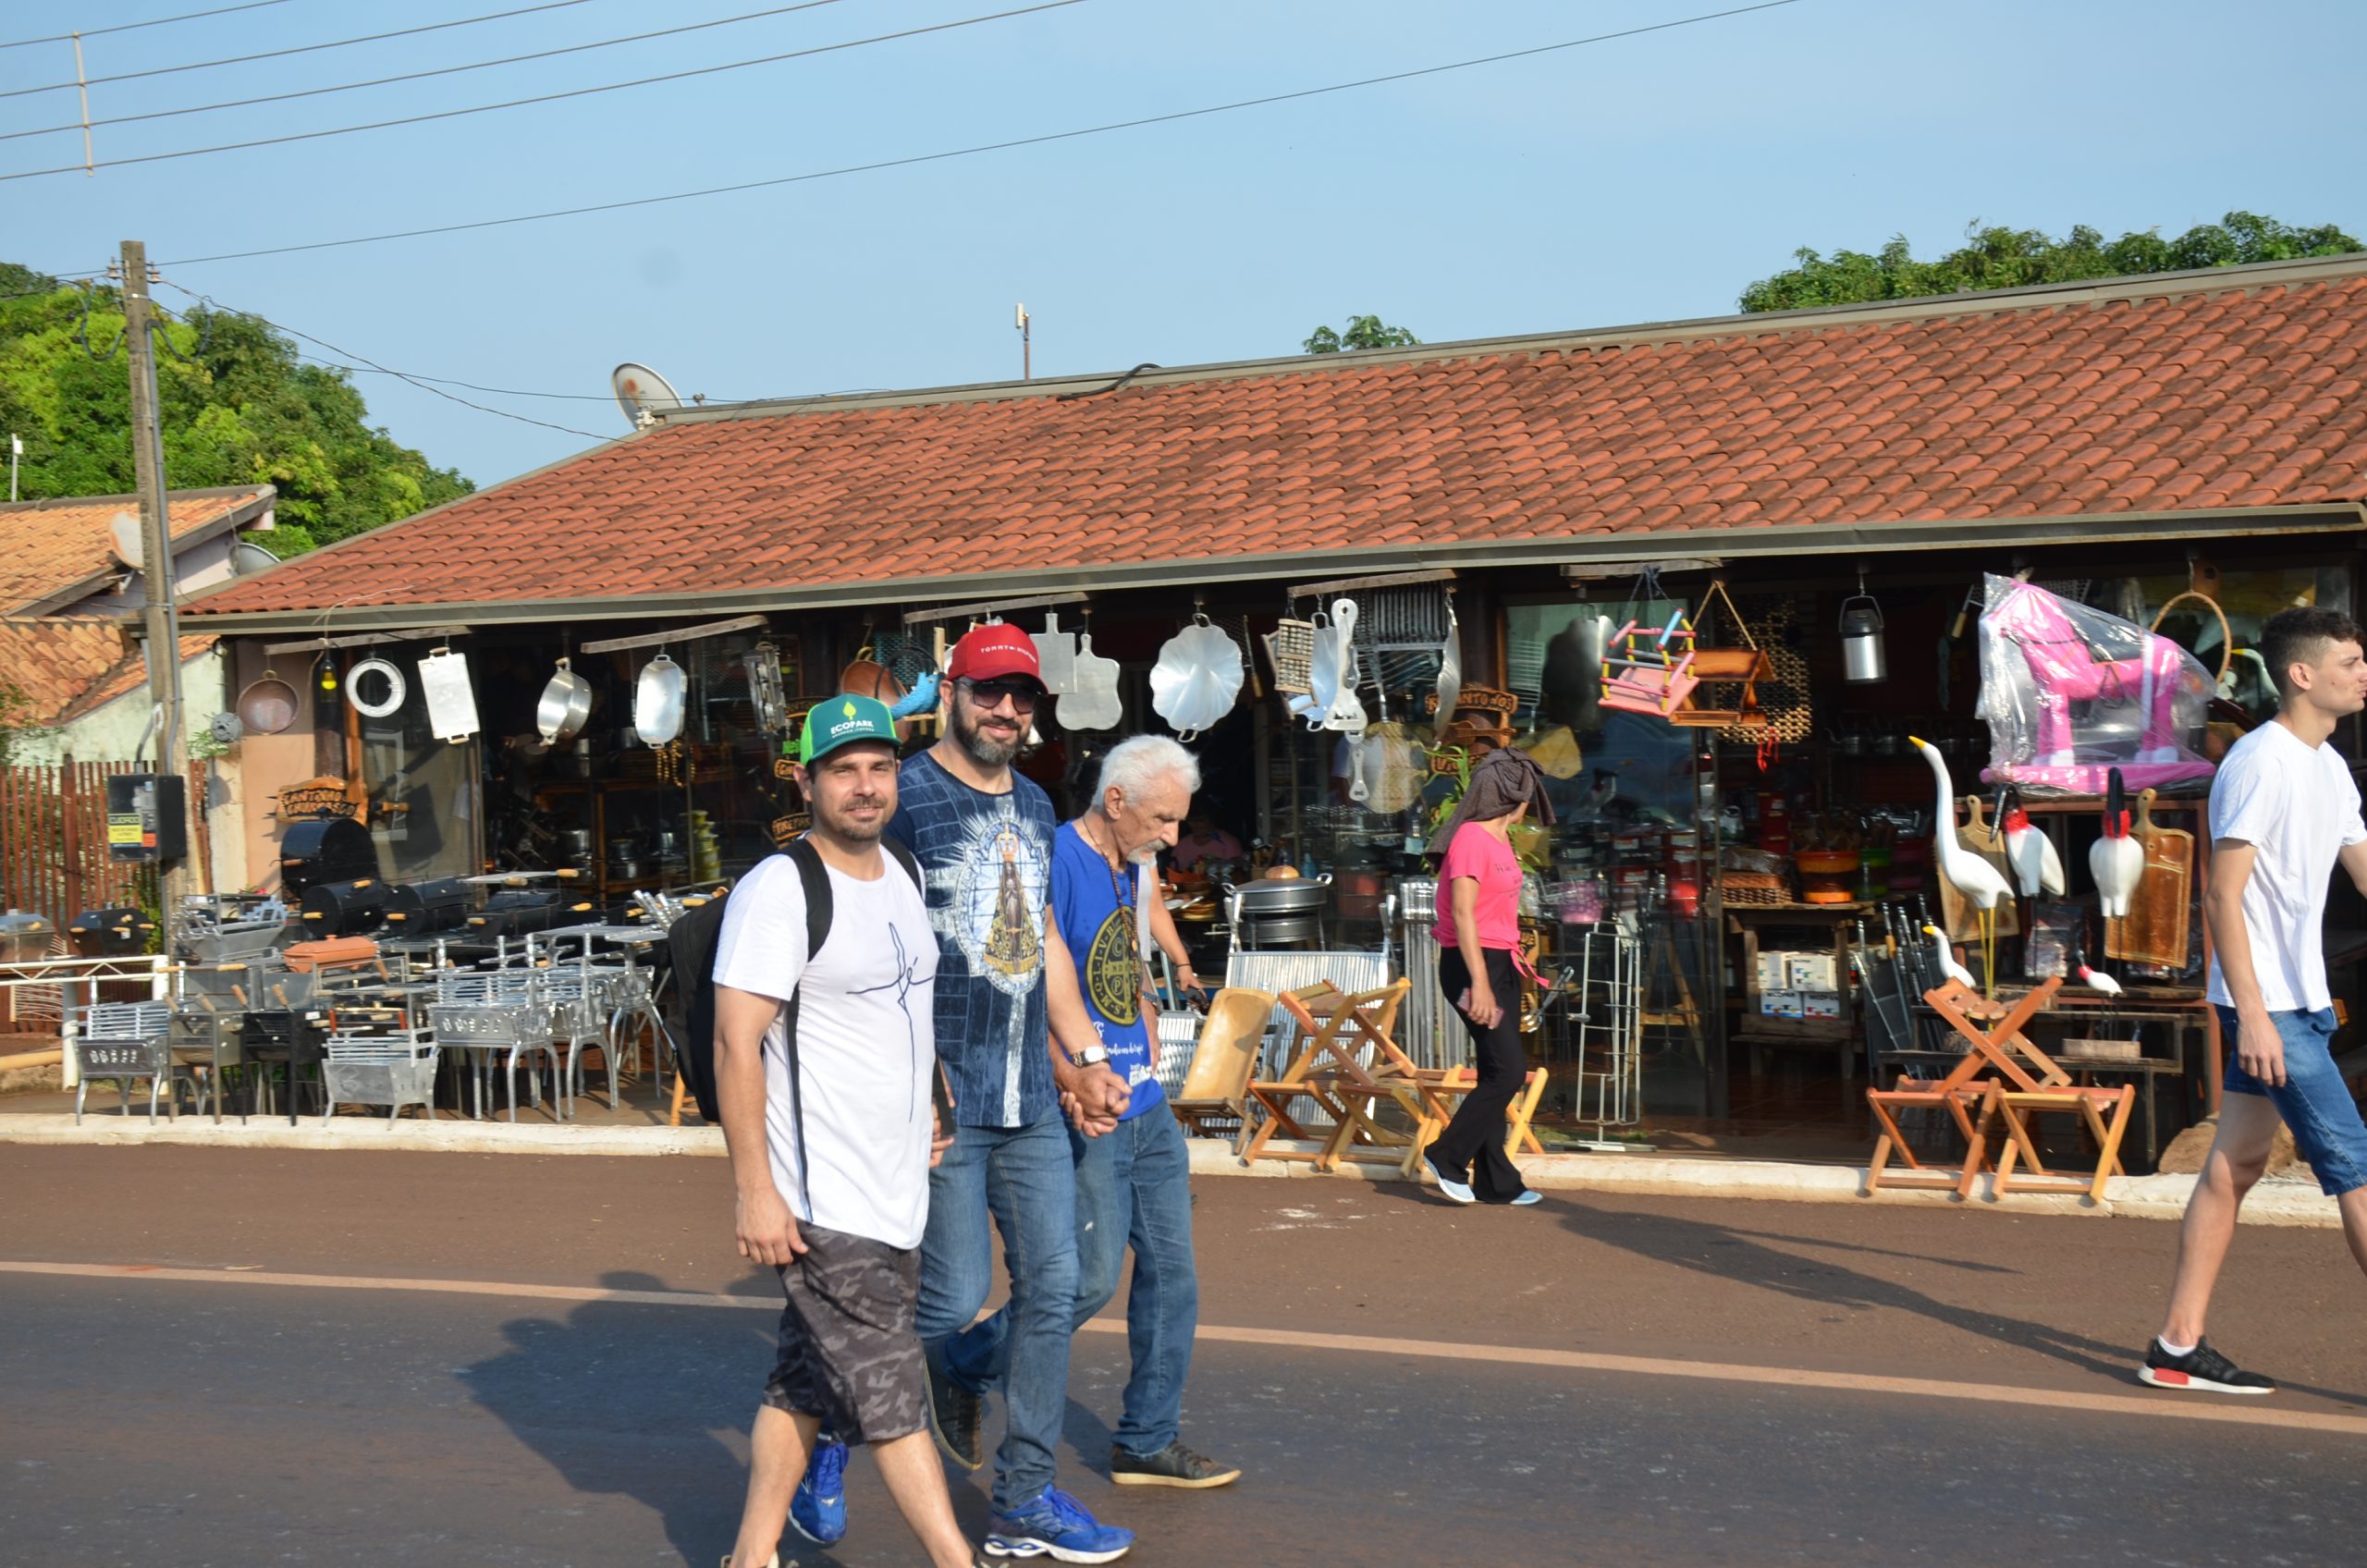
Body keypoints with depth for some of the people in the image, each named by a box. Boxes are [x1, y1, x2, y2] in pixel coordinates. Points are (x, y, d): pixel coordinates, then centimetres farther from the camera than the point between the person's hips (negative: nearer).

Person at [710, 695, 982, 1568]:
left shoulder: (904, 879, 12)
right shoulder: (779, 890, -14)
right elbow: (736, 1042, -18)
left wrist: (925, 1111, 20)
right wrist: (753, 1190, -21)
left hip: (893, 1192, 8)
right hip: (815, 1203, -8)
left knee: (806, 1384, 15)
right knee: (891, 1394, -4)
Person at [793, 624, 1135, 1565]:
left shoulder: (1034, 807, 15)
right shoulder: (907, 798, -8)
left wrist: (1082, 1058, 16)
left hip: (1031, 1098, 7)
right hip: (942, 1097, -7)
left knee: (1052, 1285, 7)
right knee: (954, 1297, -6)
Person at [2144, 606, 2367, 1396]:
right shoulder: (2260, 763, -15)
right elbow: (2222, 896, -18)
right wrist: (2252, 1012, -22)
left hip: (2296, 1003, 9)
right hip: (2268, 1005, -9)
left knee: (2233, 1167, 9)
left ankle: (2178, 1347, 13)